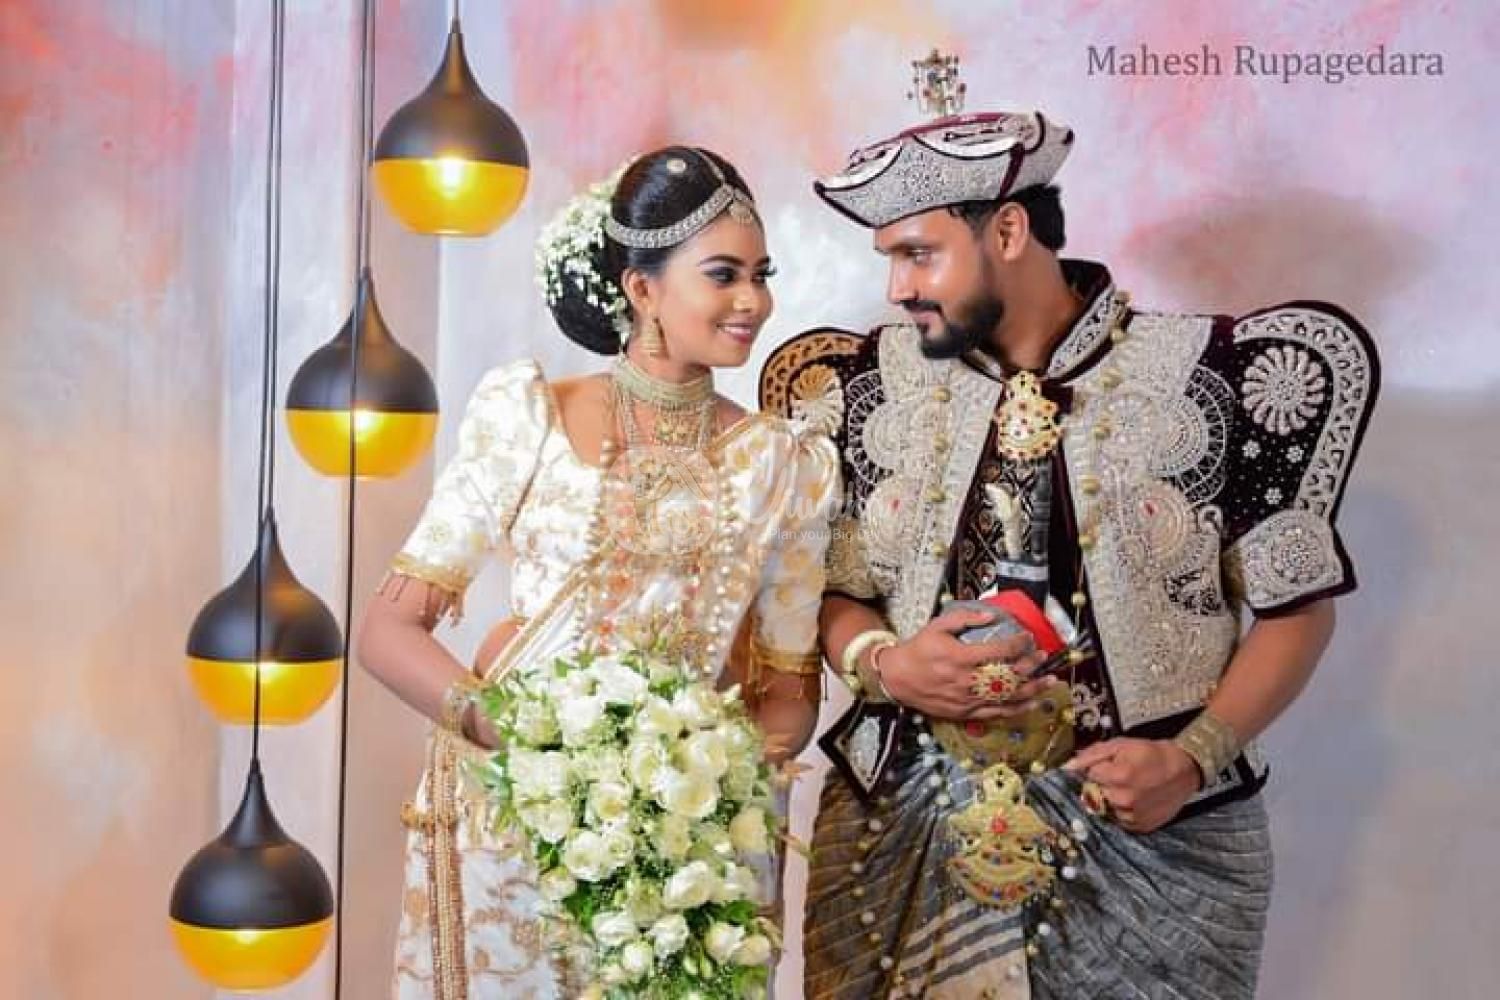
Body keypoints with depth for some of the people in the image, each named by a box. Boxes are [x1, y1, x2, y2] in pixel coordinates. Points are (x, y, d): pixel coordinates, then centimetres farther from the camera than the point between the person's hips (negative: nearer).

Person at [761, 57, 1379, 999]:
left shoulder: (1210, 378, -8)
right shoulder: (870, 387, 1)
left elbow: (1296, 606, -2)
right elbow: (833, 592, 9)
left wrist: (1195, 759, -15)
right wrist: (880, 662, -13)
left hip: (1154, 843, -2)